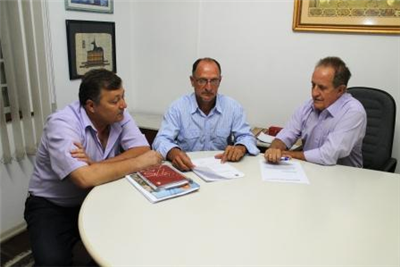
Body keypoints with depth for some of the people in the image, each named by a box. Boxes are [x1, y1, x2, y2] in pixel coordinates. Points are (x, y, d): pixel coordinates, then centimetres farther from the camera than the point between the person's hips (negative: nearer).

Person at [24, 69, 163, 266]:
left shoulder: (119, 115, -8)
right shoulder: (61, 124, -26)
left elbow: (144, 150, -16)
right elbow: (85, 178, -38)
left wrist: (97, 164, -28)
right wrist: (137, 163, -29)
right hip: (53, 206, -4)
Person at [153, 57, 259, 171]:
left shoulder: (233, 107, 1)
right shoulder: (177, 107, -5)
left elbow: (246, 137, 4)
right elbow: (161, 140, -11)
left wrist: (240, 148, -21)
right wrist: (173, 152, -35)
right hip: (186, 170, -2)